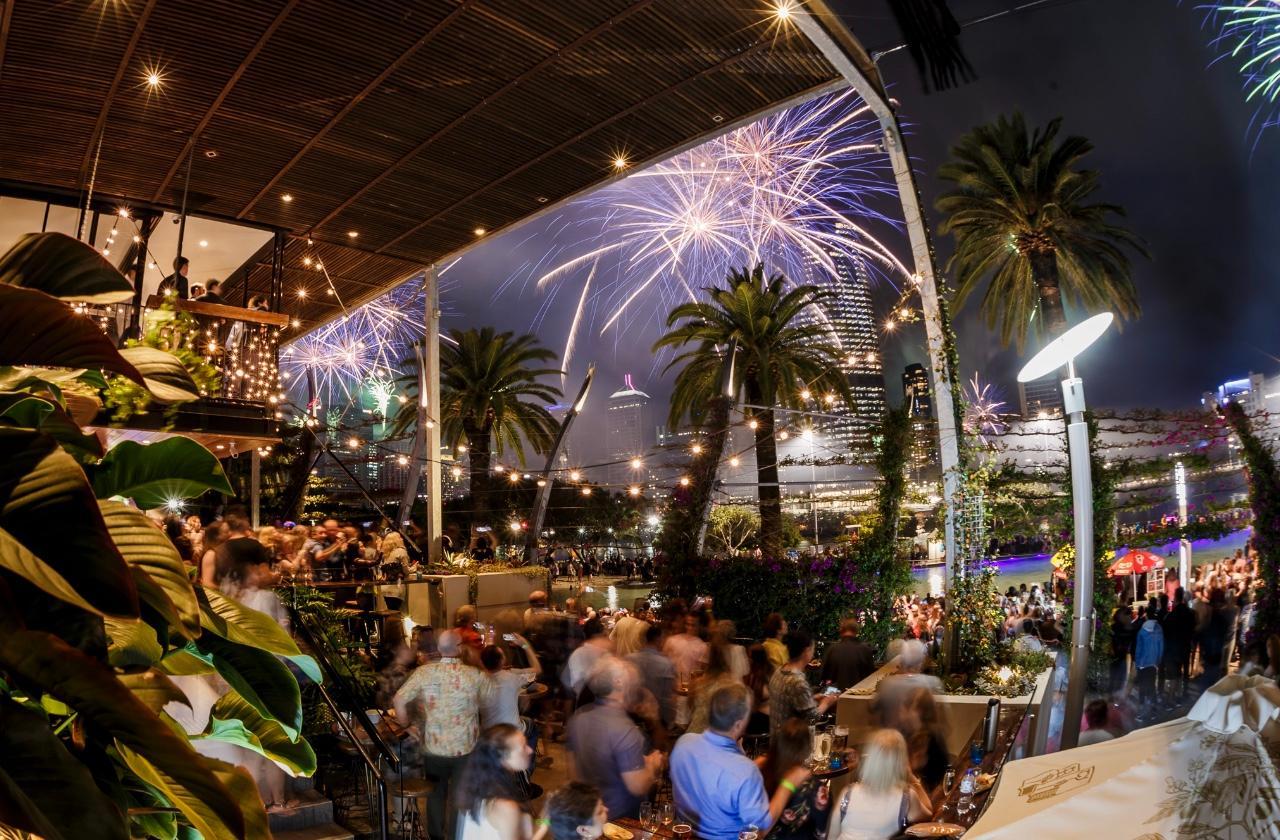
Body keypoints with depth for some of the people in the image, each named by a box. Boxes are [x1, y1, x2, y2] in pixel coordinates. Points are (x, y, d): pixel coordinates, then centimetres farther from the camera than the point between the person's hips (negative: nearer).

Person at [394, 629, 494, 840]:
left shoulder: (424, 672, -11)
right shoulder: (475, 675, -14)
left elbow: (399, 700, -11)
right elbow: (485, 702, 2)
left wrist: (407, 724, 4)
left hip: (433, 747, 2)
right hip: (465, 748, -2)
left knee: (436, 795, 22)